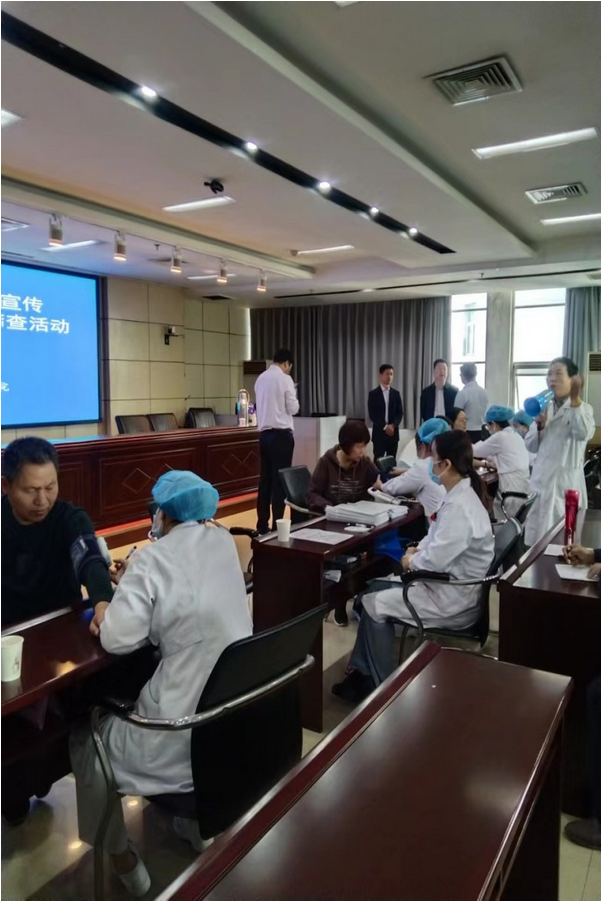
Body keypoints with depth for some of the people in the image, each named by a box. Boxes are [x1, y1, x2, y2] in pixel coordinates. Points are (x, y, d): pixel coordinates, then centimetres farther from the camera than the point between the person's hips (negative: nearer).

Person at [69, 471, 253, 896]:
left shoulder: (154, 559, -17)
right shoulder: (224, 541, 2)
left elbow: (118, 639, -18)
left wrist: (105, 613, 3)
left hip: (188, 731, -7)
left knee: (88, 739, 19)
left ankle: (123, 858, 34)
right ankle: (197, 824, 45)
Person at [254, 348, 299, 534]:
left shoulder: (261, 378, 10)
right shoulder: (284, 379, -9)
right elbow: (293, 409, -6)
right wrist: (294, 397, 11)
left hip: (264, 433, 7)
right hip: (281, 434, -7)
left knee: (265, 478, 10)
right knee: (280, 480, -2)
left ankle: (262, 525, 15)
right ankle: (277, 525, 0)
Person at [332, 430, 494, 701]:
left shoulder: (460, 506, -28)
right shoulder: (459, 495, 5)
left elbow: (436, 560, -28)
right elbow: (438, 535, 18)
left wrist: (411, 561, -9)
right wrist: (418, 549, 1)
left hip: (453, 598, -10)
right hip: (448, 582, 10)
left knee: (374, 604, -5)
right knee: (377, 588, 11)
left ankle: (384, 684, 13)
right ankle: (361, 671, 19)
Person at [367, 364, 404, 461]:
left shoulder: (396, 393, 11)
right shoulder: (373, 394, 0)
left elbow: (400, 413, 6)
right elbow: (372, 414, -7)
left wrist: (393, 425, -11)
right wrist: (385, 427, -14)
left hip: (393, 432, 3)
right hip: (379, 432, -3)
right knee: (378, 460, -3)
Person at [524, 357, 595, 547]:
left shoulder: (583, 408, -4)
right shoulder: (544, 408, 11)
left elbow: (583, 434, -27)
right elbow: (531, 446, 10)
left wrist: (575, 400, -37)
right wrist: (538, 426, -9)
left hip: (567, 482, -5)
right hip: (541, 480, 5)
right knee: (536, 541, 11)